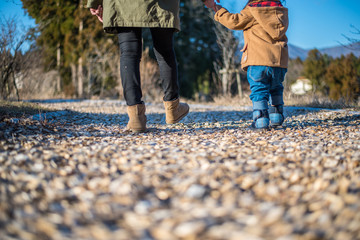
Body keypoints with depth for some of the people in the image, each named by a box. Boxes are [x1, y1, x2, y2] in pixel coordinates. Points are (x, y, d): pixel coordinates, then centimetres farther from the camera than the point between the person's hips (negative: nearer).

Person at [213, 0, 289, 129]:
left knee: (259, 90, -2)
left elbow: (235, 22, 1)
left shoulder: (251, 11, -1)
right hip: (279, 60, 5)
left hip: (258, 60, -5)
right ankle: (277, 117, 18)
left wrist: (220, 12, 15)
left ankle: (260, 119, -14)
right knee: (276, 88, 22)